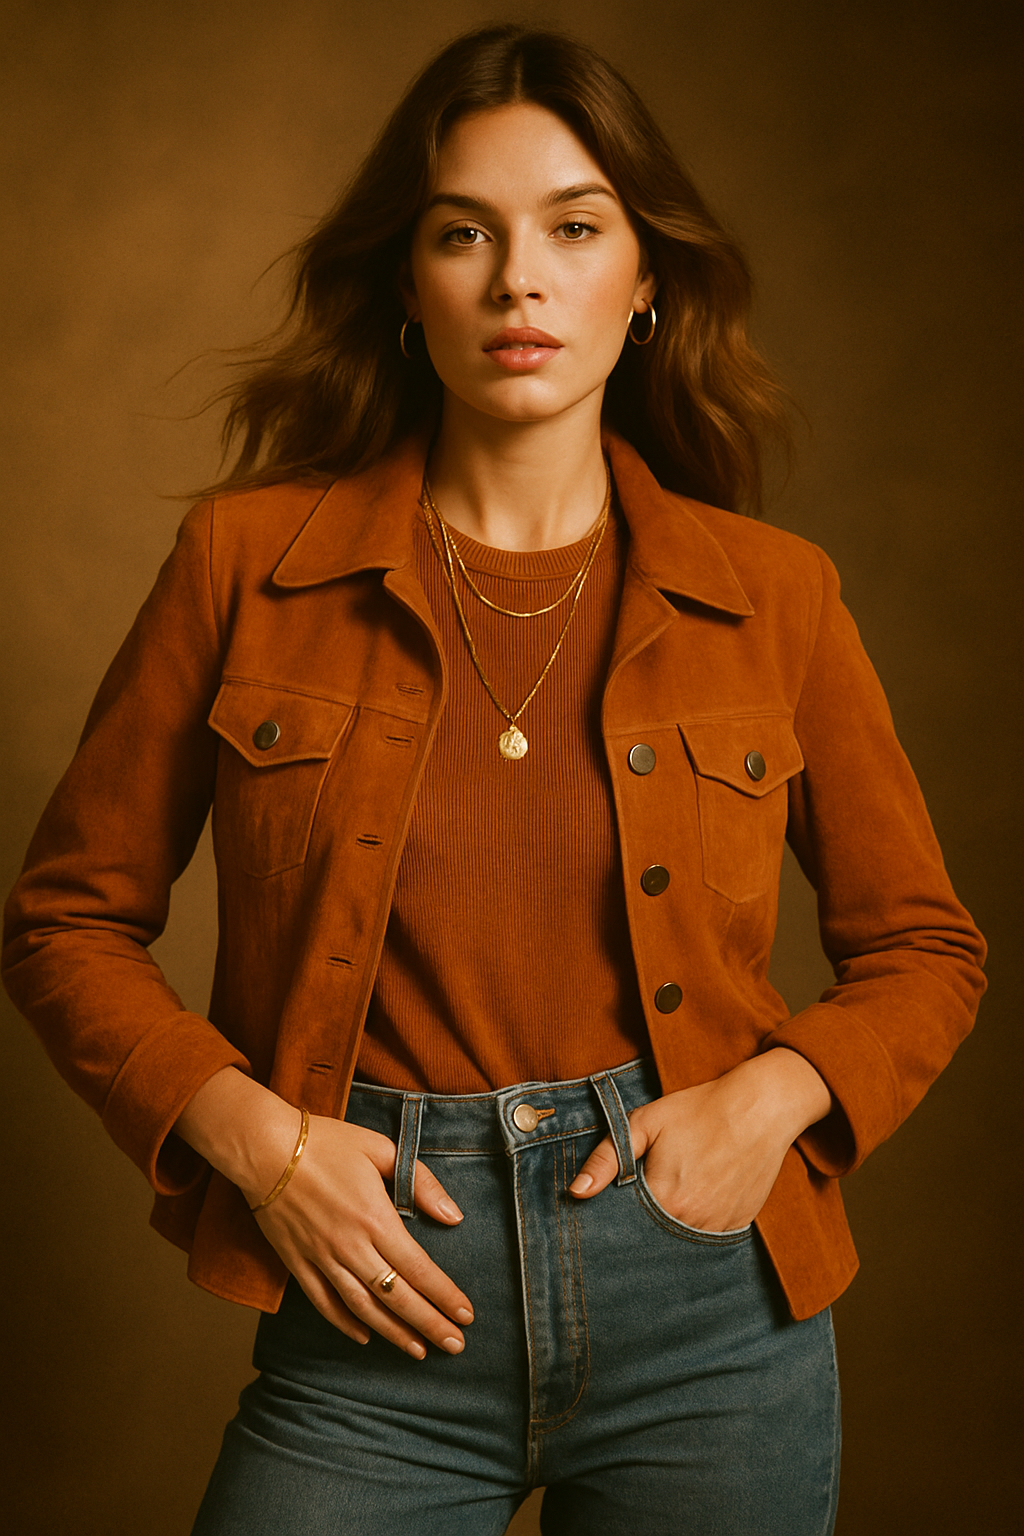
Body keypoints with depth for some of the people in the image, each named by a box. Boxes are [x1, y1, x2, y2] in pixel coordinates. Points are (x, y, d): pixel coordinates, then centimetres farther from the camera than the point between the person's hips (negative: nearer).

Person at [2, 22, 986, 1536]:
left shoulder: (771, 595, 0)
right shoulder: (250, 561, -3)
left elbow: (925, 945, 10)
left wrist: (772, 1097, -8)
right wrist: (251, 1133, -10)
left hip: (709, 1312, 2)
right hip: (374, 1313, -1)